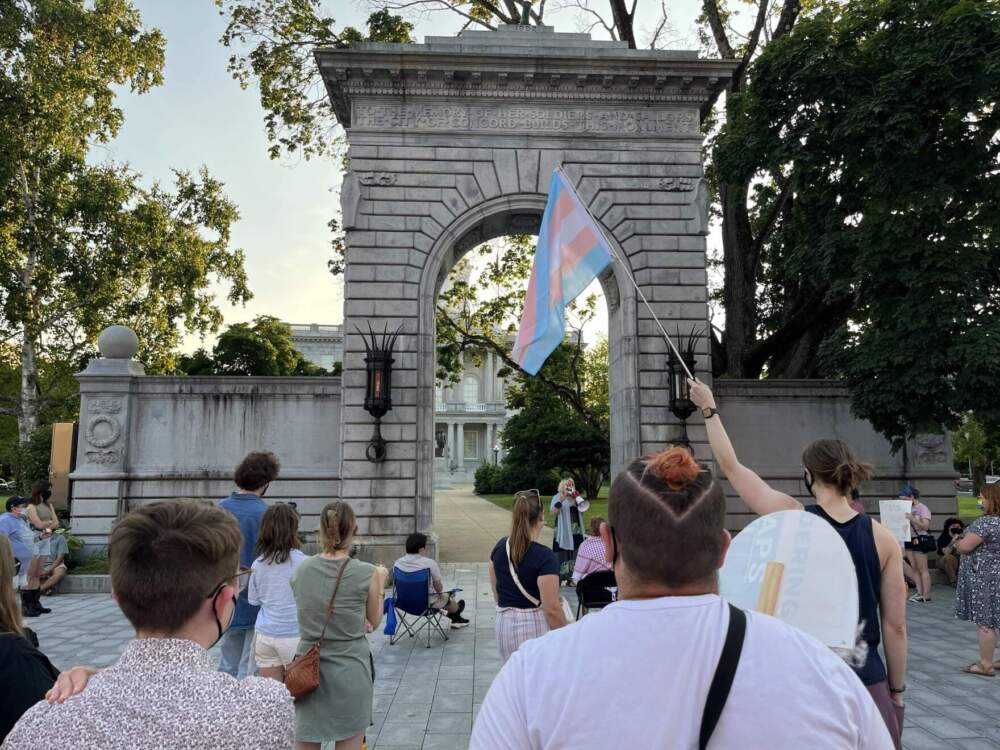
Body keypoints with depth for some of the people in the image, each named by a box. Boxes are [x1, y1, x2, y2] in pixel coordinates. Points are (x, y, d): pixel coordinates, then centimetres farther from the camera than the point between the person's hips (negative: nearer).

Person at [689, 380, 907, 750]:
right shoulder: (882, 538, -5)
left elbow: (731, 466, -1)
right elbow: (895, 626, -2)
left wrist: (709, 409, 10)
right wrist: (897, 690, 11)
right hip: (866, 683, 1)